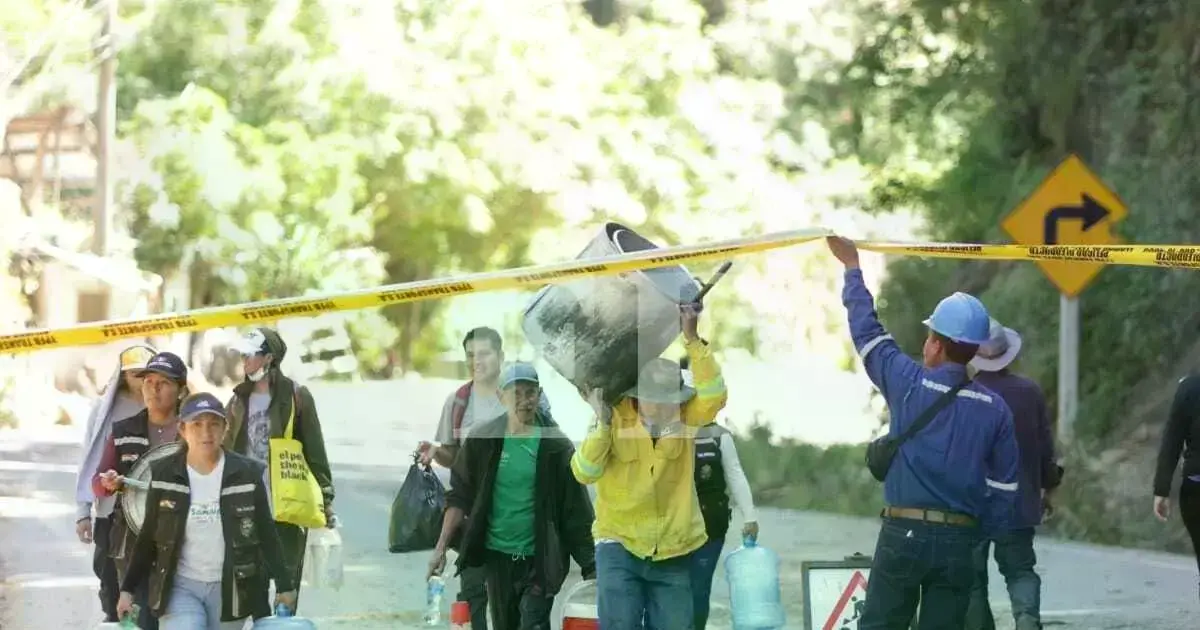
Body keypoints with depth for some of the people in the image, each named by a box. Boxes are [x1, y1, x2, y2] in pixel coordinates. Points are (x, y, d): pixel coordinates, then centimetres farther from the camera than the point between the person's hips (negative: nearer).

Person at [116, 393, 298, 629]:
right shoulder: (164, 474, -3)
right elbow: (148, 538, 5)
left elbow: (266, 534, 3)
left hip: (229, 589, 1)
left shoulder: (247, 473, -4)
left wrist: (284, 584, 3)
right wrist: (128, 588, 4)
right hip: (180, 586, -1)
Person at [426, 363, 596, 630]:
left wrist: (591, 567, -9)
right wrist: (441, 547, -2)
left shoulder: (555, 445, -6)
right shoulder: (483, 440, 0)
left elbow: (576, 512, -6)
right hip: (497, 555, 3)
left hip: (540, 558, -3)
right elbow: (459, 497, 4)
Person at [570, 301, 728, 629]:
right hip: (620, 545, -2)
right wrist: (602, 424, -26)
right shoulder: (614, 419, -8)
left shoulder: (685, 417, -2)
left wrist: (692, 341, -27)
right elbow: (584, 473, -14)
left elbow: (713, 397, -22)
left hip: (673, 552, 2)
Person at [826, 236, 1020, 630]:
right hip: (960, 541, 3)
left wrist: (852, 269, 22)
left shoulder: (909, 385, -5)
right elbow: (1003, 488, 5)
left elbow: (867, 331, 9)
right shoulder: (995, 409, 2)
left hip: (904, 534, -2)